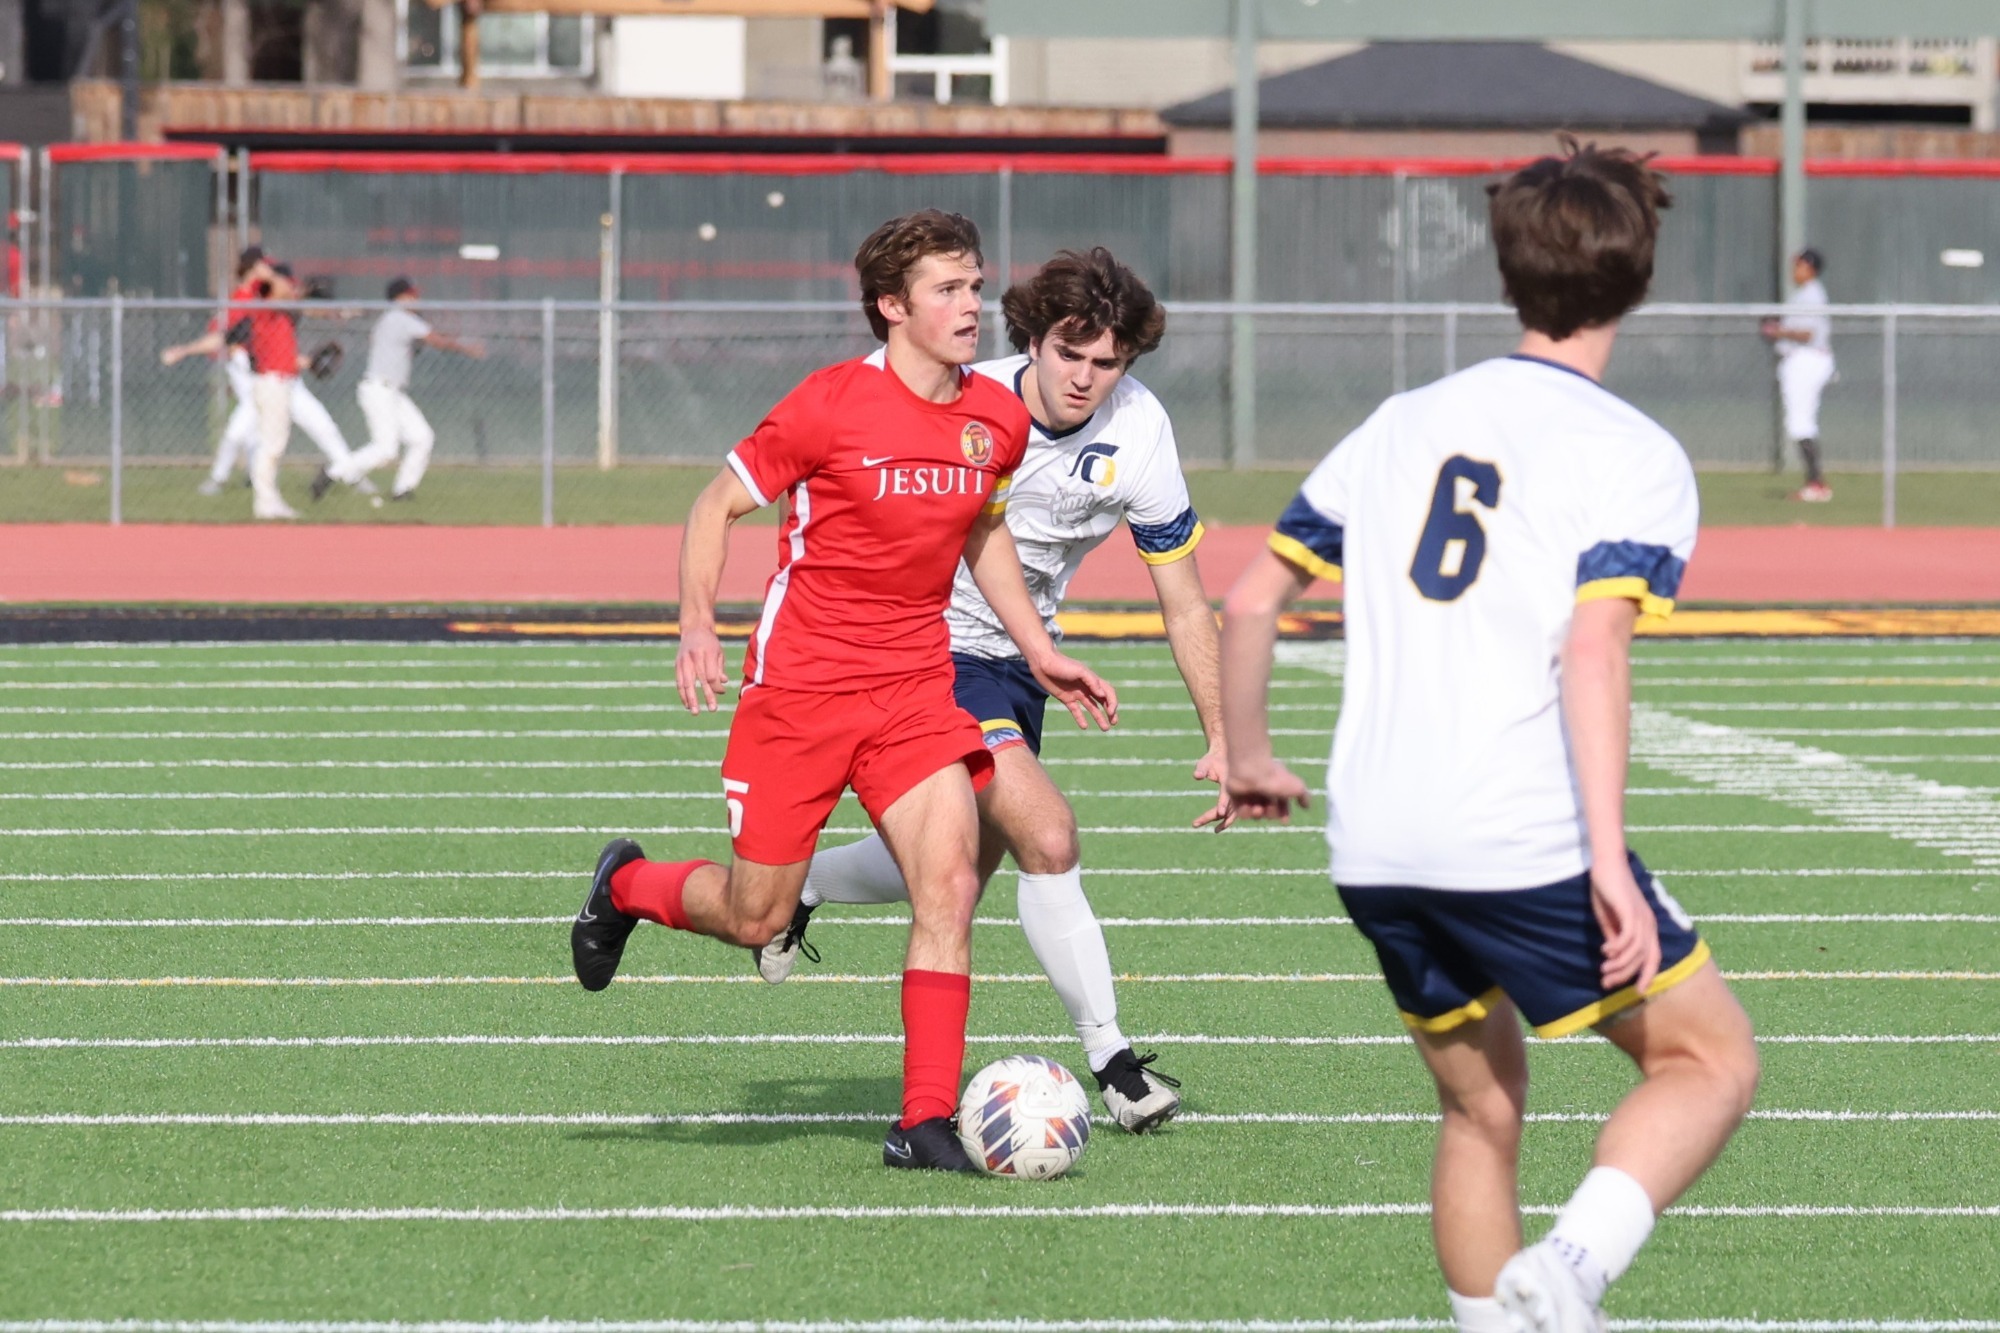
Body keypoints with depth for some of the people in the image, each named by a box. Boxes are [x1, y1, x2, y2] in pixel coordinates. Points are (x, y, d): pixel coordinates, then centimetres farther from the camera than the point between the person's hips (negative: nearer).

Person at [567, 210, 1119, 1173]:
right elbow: (718, 506, -4)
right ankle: (627, 886, 35)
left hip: (916, 684, 4)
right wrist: (698, 624, -17)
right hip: (800, 684, -4)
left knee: (950, 875, -15)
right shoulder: (831, 406, -14)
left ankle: (928, 1121, -12)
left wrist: (1038, 651, 18)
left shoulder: (997, 421, 2)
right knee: (756, 919, 1)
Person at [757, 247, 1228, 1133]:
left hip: (1021, 660, 6)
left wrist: (1223, 742, -11)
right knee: (1048, 837, -20)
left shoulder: (1138, 434, -14)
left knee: (960, 875, 15)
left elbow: (1184, 607, -7)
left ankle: (791, 887, 42)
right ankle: (1110, 1060, -10)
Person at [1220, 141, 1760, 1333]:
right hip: (1526, 842, -6)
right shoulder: (1637, 458, -2)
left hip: (1375, 850, 6)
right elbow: (1594, 650, -16)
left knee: (1482, 1106, 21)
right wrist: (1610, 860, -21)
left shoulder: (1404, 424, 16)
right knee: (1711, 1058, 7)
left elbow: (1251, 601, 17)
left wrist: (1249, 760, 33)